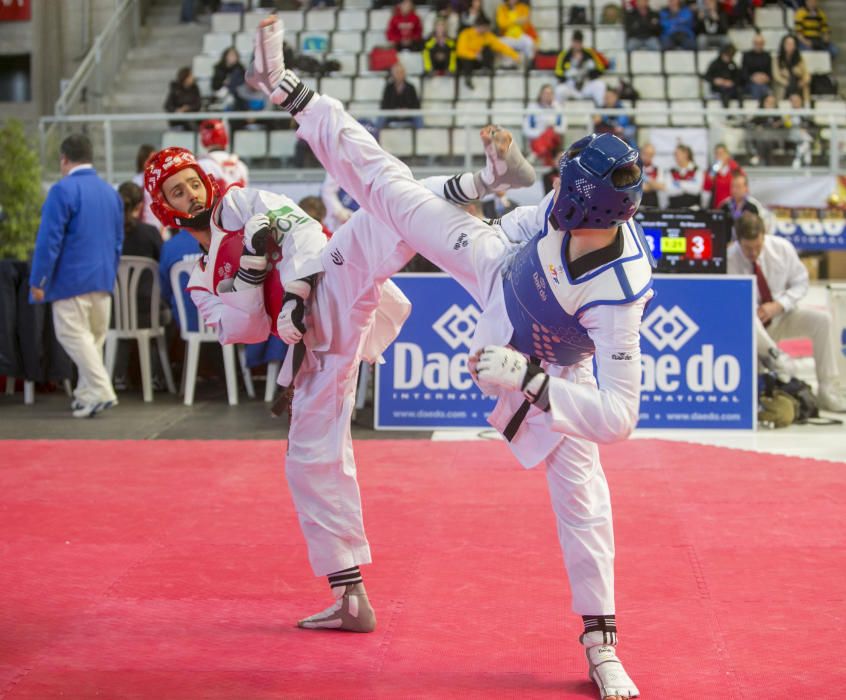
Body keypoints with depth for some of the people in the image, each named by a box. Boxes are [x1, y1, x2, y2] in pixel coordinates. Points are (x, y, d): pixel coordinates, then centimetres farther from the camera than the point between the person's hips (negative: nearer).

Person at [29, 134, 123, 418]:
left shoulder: (63, 190, -12)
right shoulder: (110, 191, 11)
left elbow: (49, 239, -14)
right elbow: (118, 240, 17)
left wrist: (37, 280, -10)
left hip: (72, 279, -7)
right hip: (103, 278, 7)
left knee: (72, 333, -5)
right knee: (94, 336, 13)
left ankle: (101, 391, -15)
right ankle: (86, 395, 18)